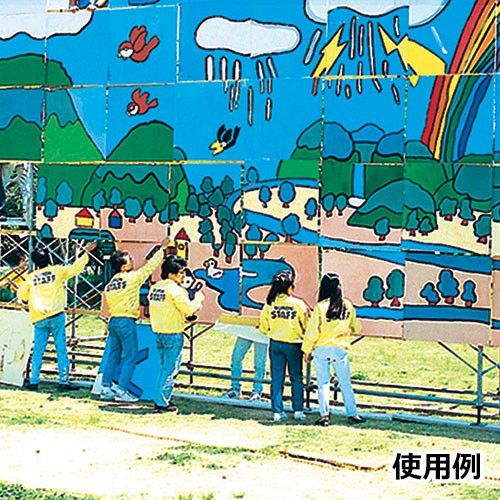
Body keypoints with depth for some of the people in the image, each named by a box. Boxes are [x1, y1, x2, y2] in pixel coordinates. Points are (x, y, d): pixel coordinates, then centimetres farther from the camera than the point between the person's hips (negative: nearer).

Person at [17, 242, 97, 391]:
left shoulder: (31, 277, 6)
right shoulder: (57, 271, 0)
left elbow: (21, 296, 12)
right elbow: (75, 268, 5)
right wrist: (86, 252, 17)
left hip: (39, 319, 2)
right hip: (56, 316, -2)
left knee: (38, 351, 7)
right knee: (61, 349, 0)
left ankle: (34, 382, 4)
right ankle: (64, 381, -4)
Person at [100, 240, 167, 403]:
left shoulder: (110, 284, 9)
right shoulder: (132, 278, -10)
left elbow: (109, 303, 12)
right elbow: (150, 266, -3)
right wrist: (162, 249, 7)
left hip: (113, 320, 7)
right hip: (127, 322, -7)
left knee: (113, 355, 12)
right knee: (130, 357, -1)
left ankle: (106, 389, 13)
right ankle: (121, 391, -5)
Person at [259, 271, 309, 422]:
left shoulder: (270, 304, -4)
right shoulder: (298, 304, -10)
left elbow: (263, 326, 5)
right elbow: (306, 326, -3)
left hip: (275, 344, 2)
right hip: (293, 344, -2)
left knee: (276, 379, 7)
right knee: (296, 378, 12)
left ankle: (277, 412, 5)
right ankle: (298, 411, 13)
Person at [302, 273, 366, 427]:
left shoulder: (321, 306, -10)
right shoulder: (348, 306, 0)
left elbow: (313, 331, -7)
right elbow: (356, 328, 13)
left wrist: (306, 350, 2)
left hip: (321, 349, -2)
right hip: (340, 349, 2)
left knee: (323, 383, 5)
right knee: (345, 383, 9)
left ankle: (324, 415, 3)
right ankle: (352, 414, 9)